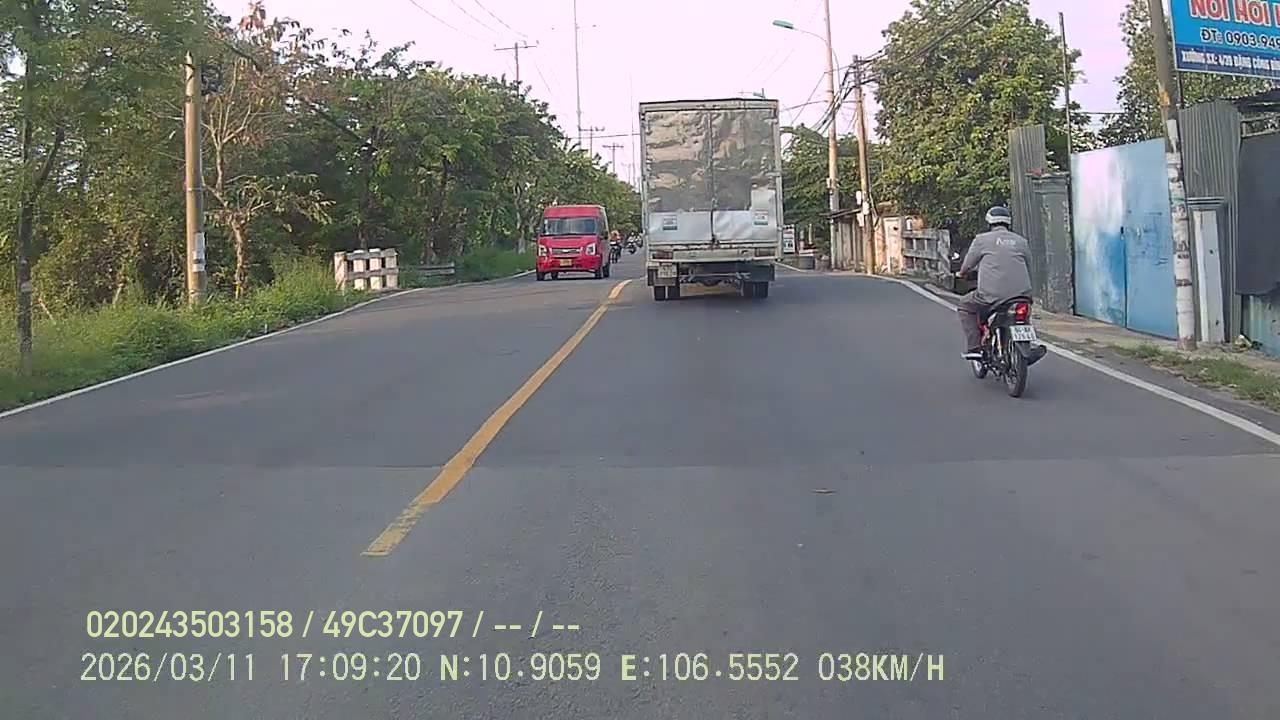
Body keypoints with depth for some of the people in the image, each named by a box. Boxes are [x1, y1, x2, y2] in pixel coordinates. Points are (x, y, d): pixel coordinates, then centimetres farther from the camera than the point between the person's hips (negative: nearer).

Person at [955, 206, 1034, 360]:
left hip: (993, 294, -4)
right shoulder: (1021, 241, 16)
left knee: (964, 306, 19)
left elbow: (968, 264, 14)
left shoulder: (982, 239, 5)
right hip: (1021, 294, 4)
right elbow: (1029, 269, 22)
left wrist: (962, 273, 36)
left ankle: (974, 347, 7)